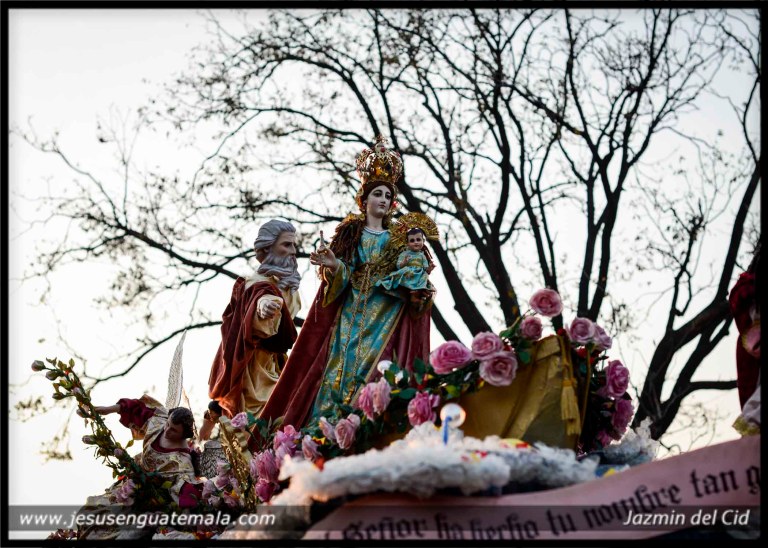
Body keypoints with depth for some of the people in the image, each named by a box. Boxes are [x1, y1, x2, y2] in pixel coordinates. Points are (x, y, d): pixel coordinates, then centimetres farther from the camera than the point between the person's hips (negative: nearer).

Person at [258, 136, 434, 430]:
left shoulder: (399, 237, 14)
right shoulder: (349, 233, 13)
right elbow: (341, 278, 4)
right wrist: (334, 266, -18)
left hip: (386, 315, 0)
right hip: (351, 312, 0)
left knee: (373, 373, -15)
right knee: (341, 365, -12)